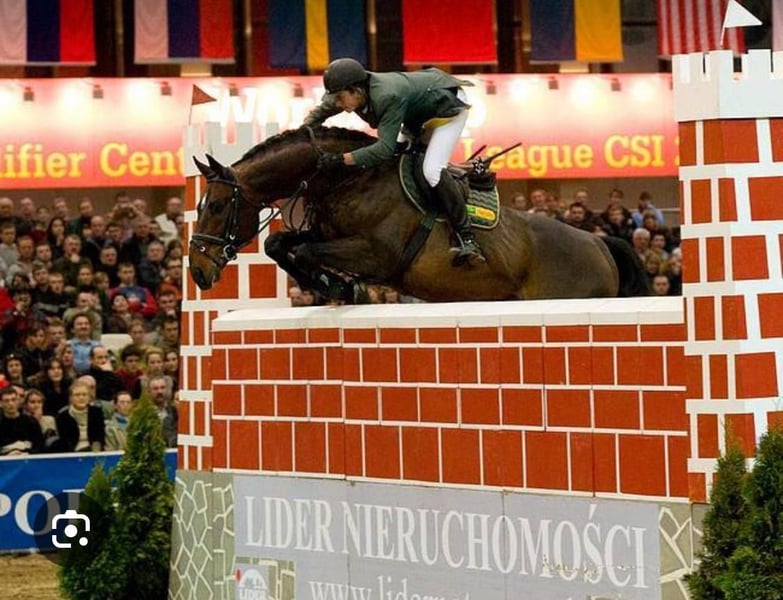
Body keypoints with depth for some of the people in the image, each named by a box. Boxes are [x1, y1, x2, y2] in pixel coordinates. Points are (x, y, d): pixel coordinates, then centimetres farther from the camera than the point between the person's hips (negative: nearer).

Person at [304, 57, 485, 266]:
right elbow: (318, 113, 3)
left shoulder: (388, 98, -41)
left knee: (432, 170, -24)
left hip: (449, 107, -10)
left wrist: (341, 160, -50)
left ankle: (465, 237, -18)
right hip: (419, 114, 10)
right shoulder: (349, 91, -15)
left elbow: (385, 149, -44)